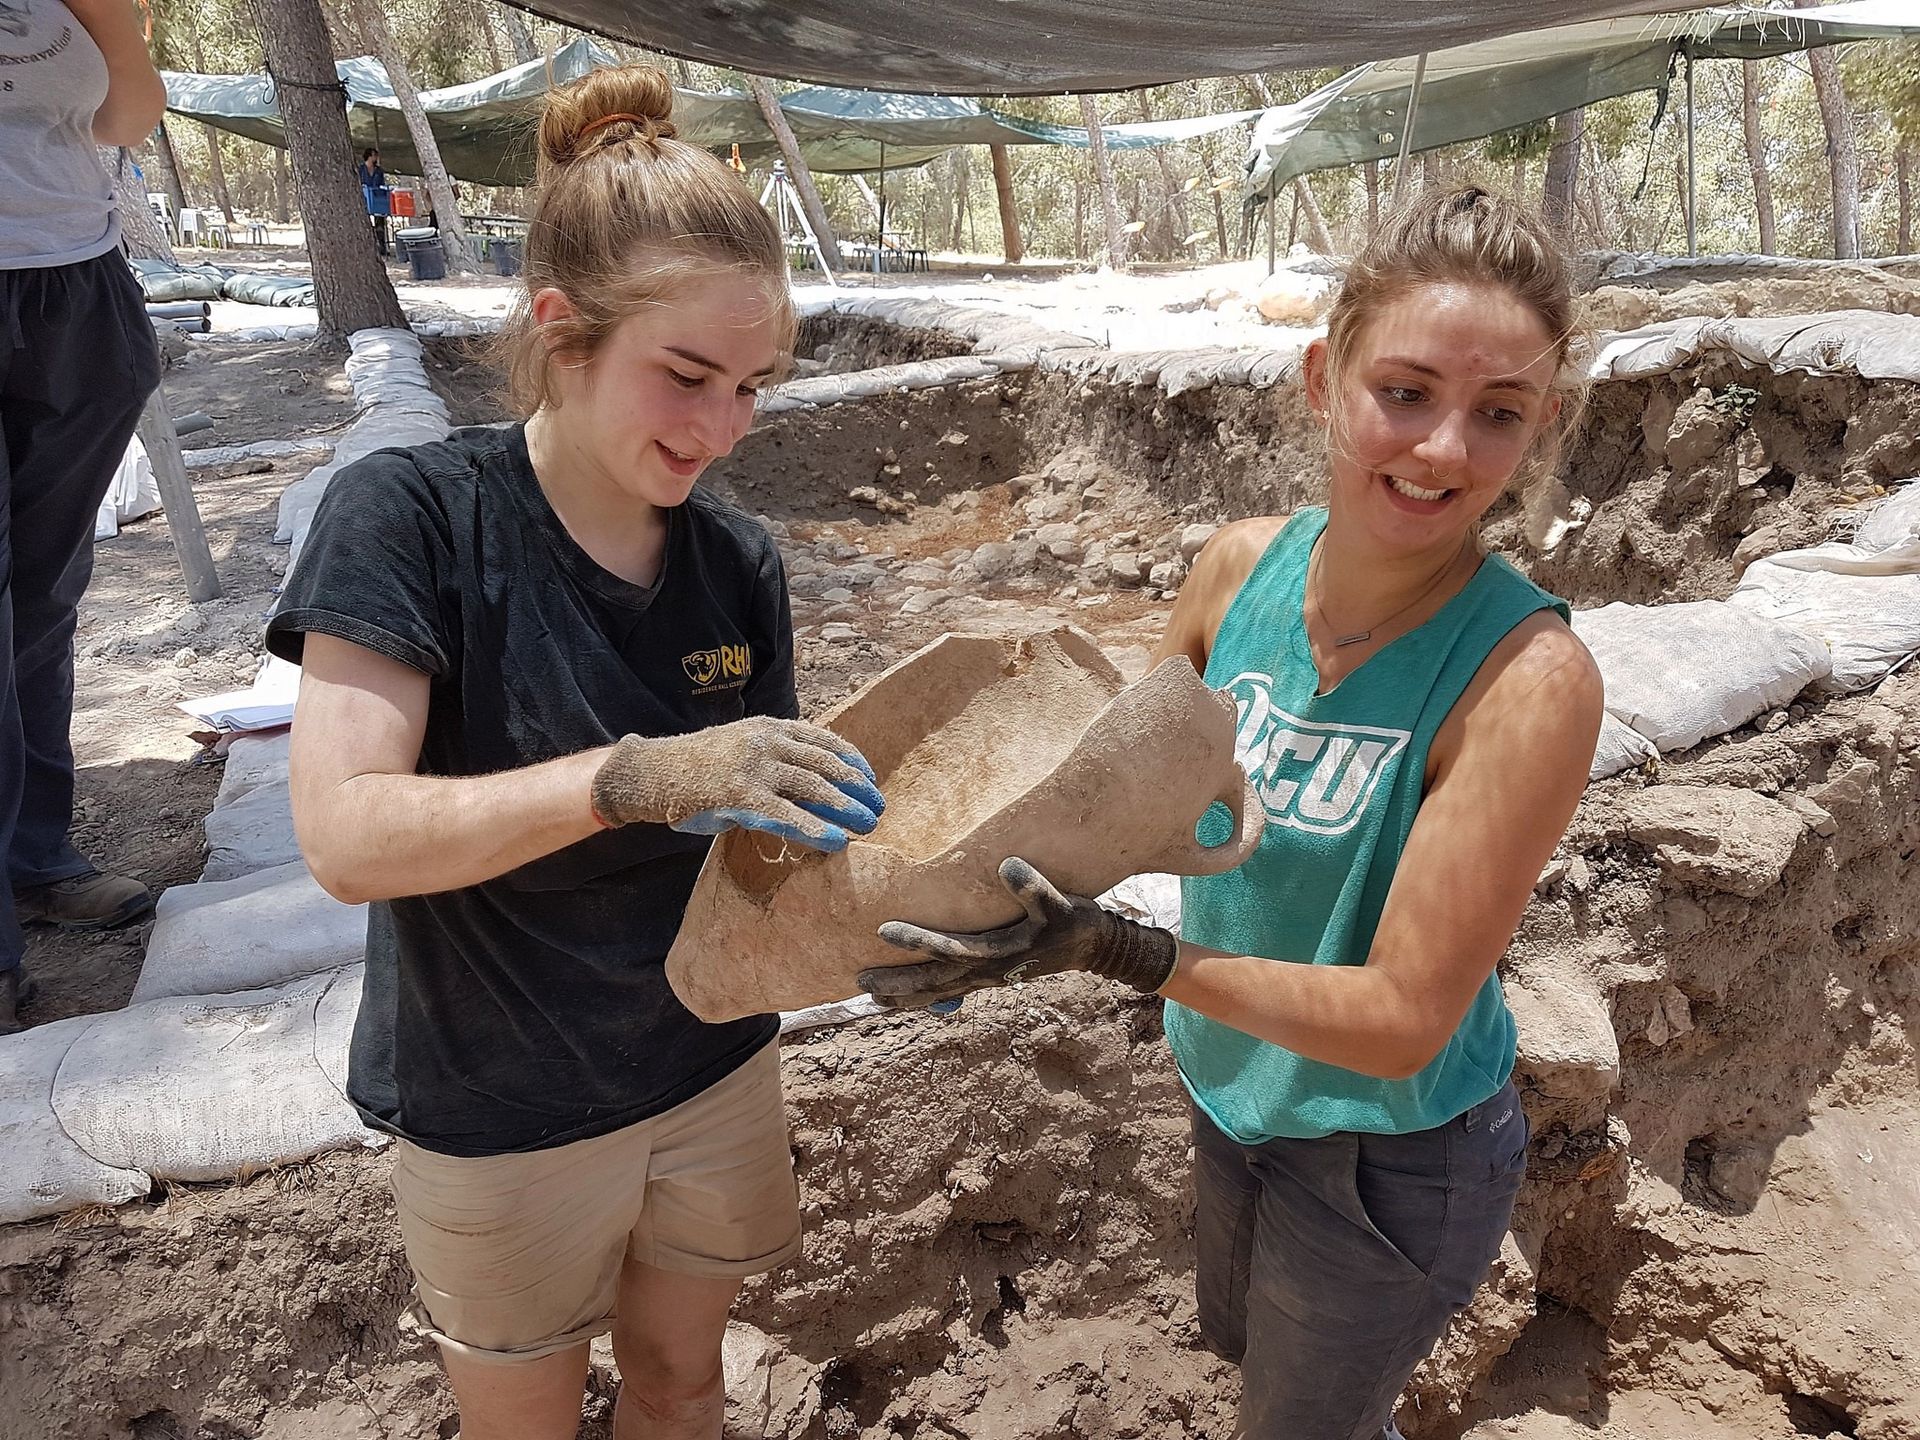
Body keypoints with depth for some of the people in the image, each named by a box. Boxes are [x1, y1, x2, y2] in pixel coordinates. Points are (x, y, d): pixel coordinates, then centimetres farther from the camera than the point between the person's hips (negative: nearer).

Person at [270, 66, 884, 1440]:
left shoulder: (739, 563, -7)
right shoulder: (412, 514, -20)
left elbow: (754, 830, -4)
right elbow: (347, 834, -29)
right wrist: (637, 776, -41)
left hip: (713, 1071, 4)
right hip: (500, 1112, -3)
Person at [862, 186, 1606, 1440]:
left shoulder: (1527, 675, -30)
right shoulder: (1244, 566, -15)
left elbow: (1404, 1019, -28)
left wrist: (1121, 953, -38)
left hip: (1388, 1155, -6)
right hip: (1232, 1089, 6)